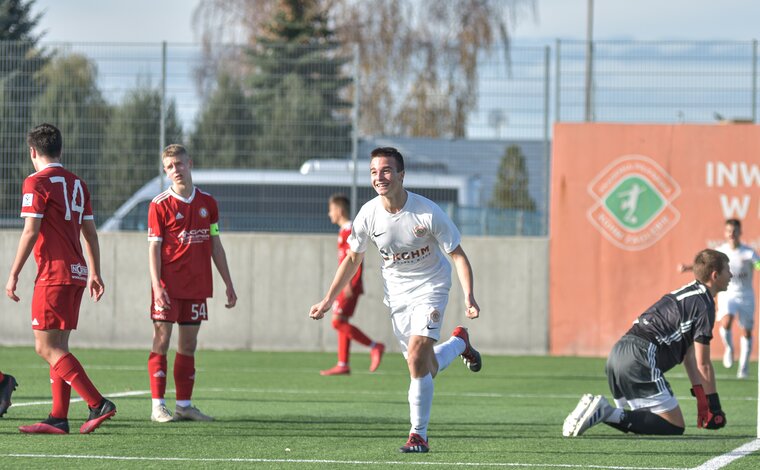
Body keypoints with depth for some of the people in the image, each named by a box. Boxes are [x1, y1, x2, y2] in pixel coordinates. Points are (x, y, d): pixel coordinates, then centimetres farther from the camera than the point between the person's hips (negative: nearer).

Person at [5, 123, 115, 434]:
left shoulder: (37, 182, -8)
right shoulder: (76, 183, 15)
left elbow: (30, 232, -13)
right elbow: (90, 233, 17)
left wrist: (13, 274, -8)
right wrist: (94, 274, 22)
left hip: (53, 274, -8)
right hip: (77, 272, 8)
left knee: (47, 347, -8)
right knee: (57, 348, 11)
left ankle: (98, 404, -17)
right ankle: (58, 418, 7)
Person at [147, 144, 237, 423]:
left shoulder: (207, 203, 9)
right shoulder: (160, 205, -3)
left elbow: (215, 245, 14)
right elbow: (154, 248, -5)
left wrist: (228, 284, 12)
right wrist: (157, 285, -16)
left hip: (197, 285, 4)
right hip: (169, 286, -4)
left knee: (189, 344, 7)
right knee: (162, 340, -5)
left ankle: (184, 405, 12)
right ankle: (158, 406, -4)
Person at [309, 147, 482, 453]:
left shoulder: (428, 213, -23)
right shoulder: (368, 214, -12)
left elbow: (458, 255, -15)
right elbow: (353, 258, 6)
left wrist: (469, 297, -28)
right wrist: (328, 300, 4)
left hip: (431, 287, -4)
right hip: (396, 293, 4)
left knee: (417, 356, -22)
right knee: (426, 370, 5)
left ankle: (418, 435, -9)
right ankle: (458, 342, 40)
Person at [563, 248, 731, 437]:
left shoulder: (687, 295, 26)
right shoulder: (704, 304, -3)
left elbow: (689, 355, 24)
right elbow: (703, 363, -4)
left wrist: (701, 398, 21)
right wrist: (714, 406, 4)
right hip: (642, 356, -9)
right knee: (675, 427, -8)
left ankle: (600, 410, -1)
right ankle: (609, 413, -19)